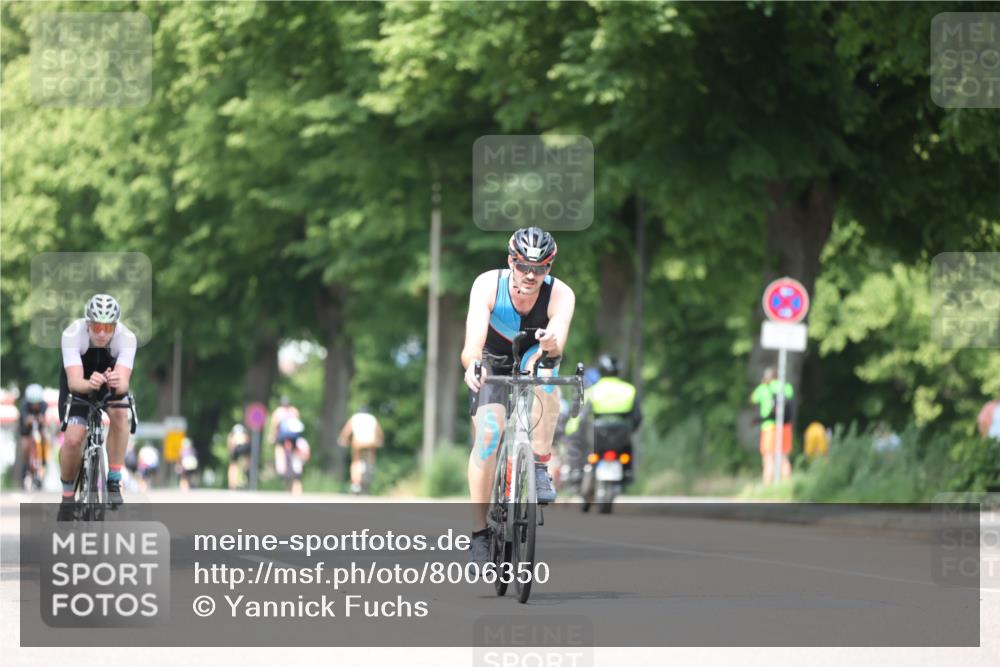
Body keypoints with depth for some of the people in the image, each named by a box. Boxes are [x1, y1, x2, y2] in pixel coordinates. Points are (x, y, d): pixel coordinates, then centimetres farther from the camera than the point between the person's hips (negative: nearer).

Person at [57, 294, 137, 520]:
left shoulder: (126, 338, -32)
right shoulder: (72, 334, -34)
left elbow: (124, 381, -43)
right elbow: (75, 381, -43)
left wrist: (117, 383, -67)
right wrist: (89, 384, -65)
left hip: (112, 380, 1)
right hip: (79, 381, 0)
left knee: (119, 412, -32)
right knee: (73, 439, -19)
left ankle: (114, 482, -20)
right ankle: (67, 496, 7)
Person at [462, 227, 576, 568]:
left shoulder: (560, 294, -29)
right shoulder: (488, 285, -28)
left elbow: (558, 342, -46)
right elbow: (473, 342, -39)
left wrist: (552, 345, -70)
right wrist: (472, 365, -62)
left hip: (534, 360, 0)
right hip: (494, 365, 0)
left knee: (542, 362, -35)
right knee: (487, 432, -22)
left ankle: (540, 468, -28)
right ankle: (479, 532, -12)